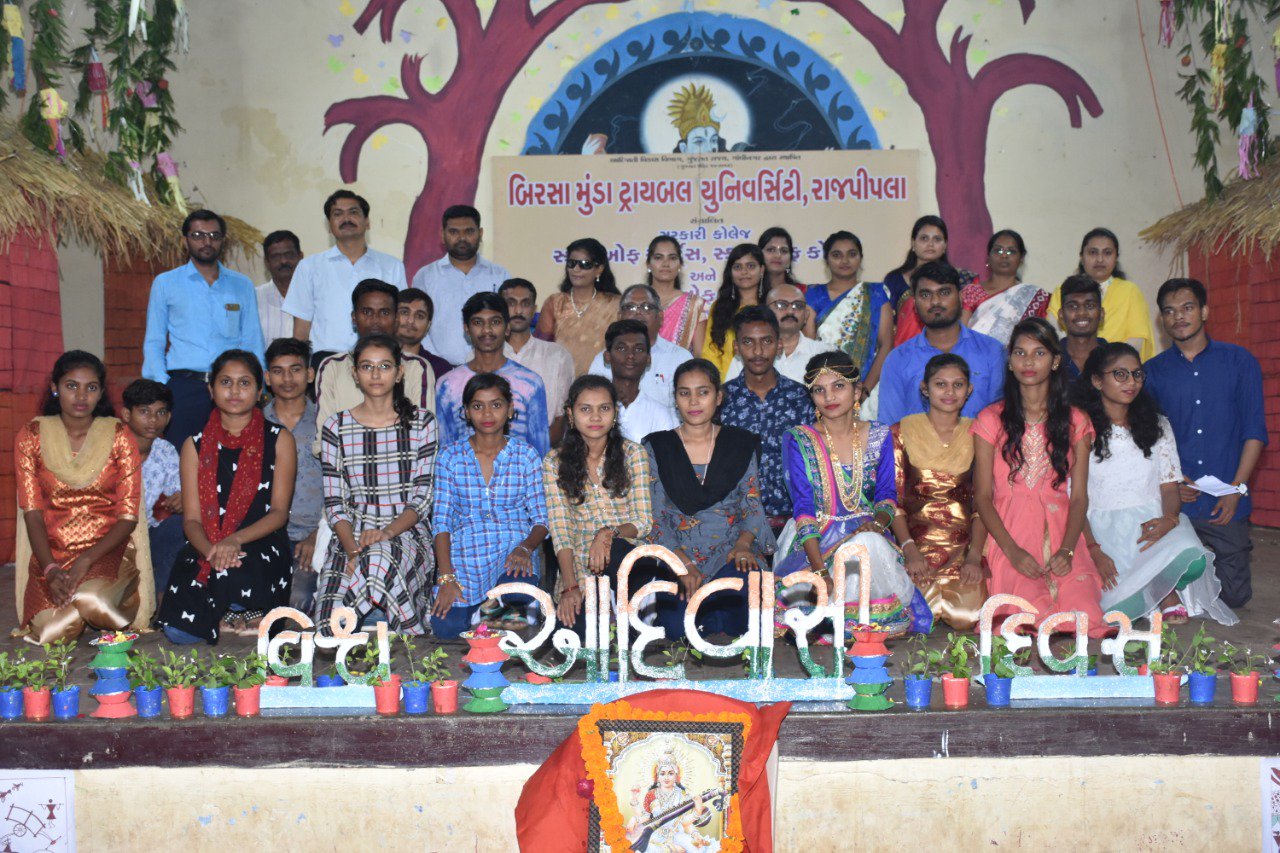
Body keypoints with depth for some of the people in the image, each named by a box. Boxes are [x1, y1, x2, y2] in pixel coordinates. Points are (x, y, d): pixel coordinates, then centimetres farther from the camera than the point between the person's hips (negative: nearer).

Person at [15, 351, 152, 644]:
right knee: (53, 630, -25)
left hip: (108, 550, -1)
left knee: (92, 600, -33)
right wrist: (50, 570, -17)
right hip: (50, 552, 1)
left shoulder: (119, 436, 0)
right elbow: (32, 510, -2)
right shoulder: (31, 436, 4)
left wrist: (87, 560, -19)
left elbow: (128, 515, -4)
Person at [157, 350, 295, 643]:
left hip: (262, 546, -2)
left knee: (235, 576, -37)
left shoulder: (279, 440, 5)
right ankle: (228, 618, 9)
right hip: (206, 550, 2)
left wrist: (236, 540, -20)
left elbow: (279, 512, -1)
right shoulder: (196, 445, 10)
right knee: (178, 629, -22)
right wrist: (211, 550, -21)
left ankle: (256, 613, -3)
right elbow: (191, 518, 3)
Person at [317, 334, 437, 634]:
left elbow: (423, 499, 2)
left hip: (407, 533, 0)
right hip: (351, 536, 0)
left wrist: (388, 532, -17)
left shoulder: (421, 423, 7)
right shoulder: (336, 427, 9)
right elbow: (334, 503, 5)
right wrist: (351, 548, -14)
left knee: (381, 562, -37)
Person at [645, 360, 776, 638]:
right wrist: (684, 563, -13)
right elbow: (654, 517, 2)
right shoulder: (657, 448, 7)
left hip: (731, 552, 1)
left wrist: (743, 544, -11)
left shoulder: (741, 444, 11)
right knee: (677, 628, -27)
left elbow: (753, 504, 11)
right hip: (677, 554, -1)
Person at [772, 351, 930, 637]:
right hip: (814, 540, -2)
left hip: (867, 534, 3)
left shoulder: (880, 436, 9)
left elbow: (888, 494, 7)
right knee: (866, 547, -33)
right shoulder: (797, 440, -1)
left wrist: (878, 521, -20)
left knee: (872, 543, -33)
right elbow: (803, 506, -10)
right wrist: (821, 570, -24)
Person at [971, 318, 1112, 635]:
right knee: (1036, 616, -27)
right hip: (1010, 535, -2)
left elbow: (1079, 496, 6)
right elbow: (982, 496, 1)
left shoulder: (1075, 421, 13)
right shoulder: (991, 420, 6)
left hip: (1062, 534, 2)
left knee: (1085, 618, -22)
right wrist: (1013, 551, -13)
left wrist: (1067, 550, -12)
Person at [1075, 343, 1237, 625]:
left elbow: (1170, 487, 10)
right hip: (1104, 529, -3)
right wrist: (1094, 551, -18)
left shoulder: (1157, 425, 15)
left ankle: (1167, 591, -2)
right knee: (1119, 609, -29)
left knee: (1191, 560, -34)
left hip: (1153, 521, 3)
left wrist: (1169, 519, -15)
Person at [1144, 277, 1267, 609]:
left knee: (1235, 594, 0)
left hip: (1224, 504, 0)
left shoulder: (1239, 361, 5)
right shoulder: (1153, 371, 7)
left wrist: (1237, 490, -7)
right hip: (1171, 504, 0)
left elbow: (1254, 430, 2)